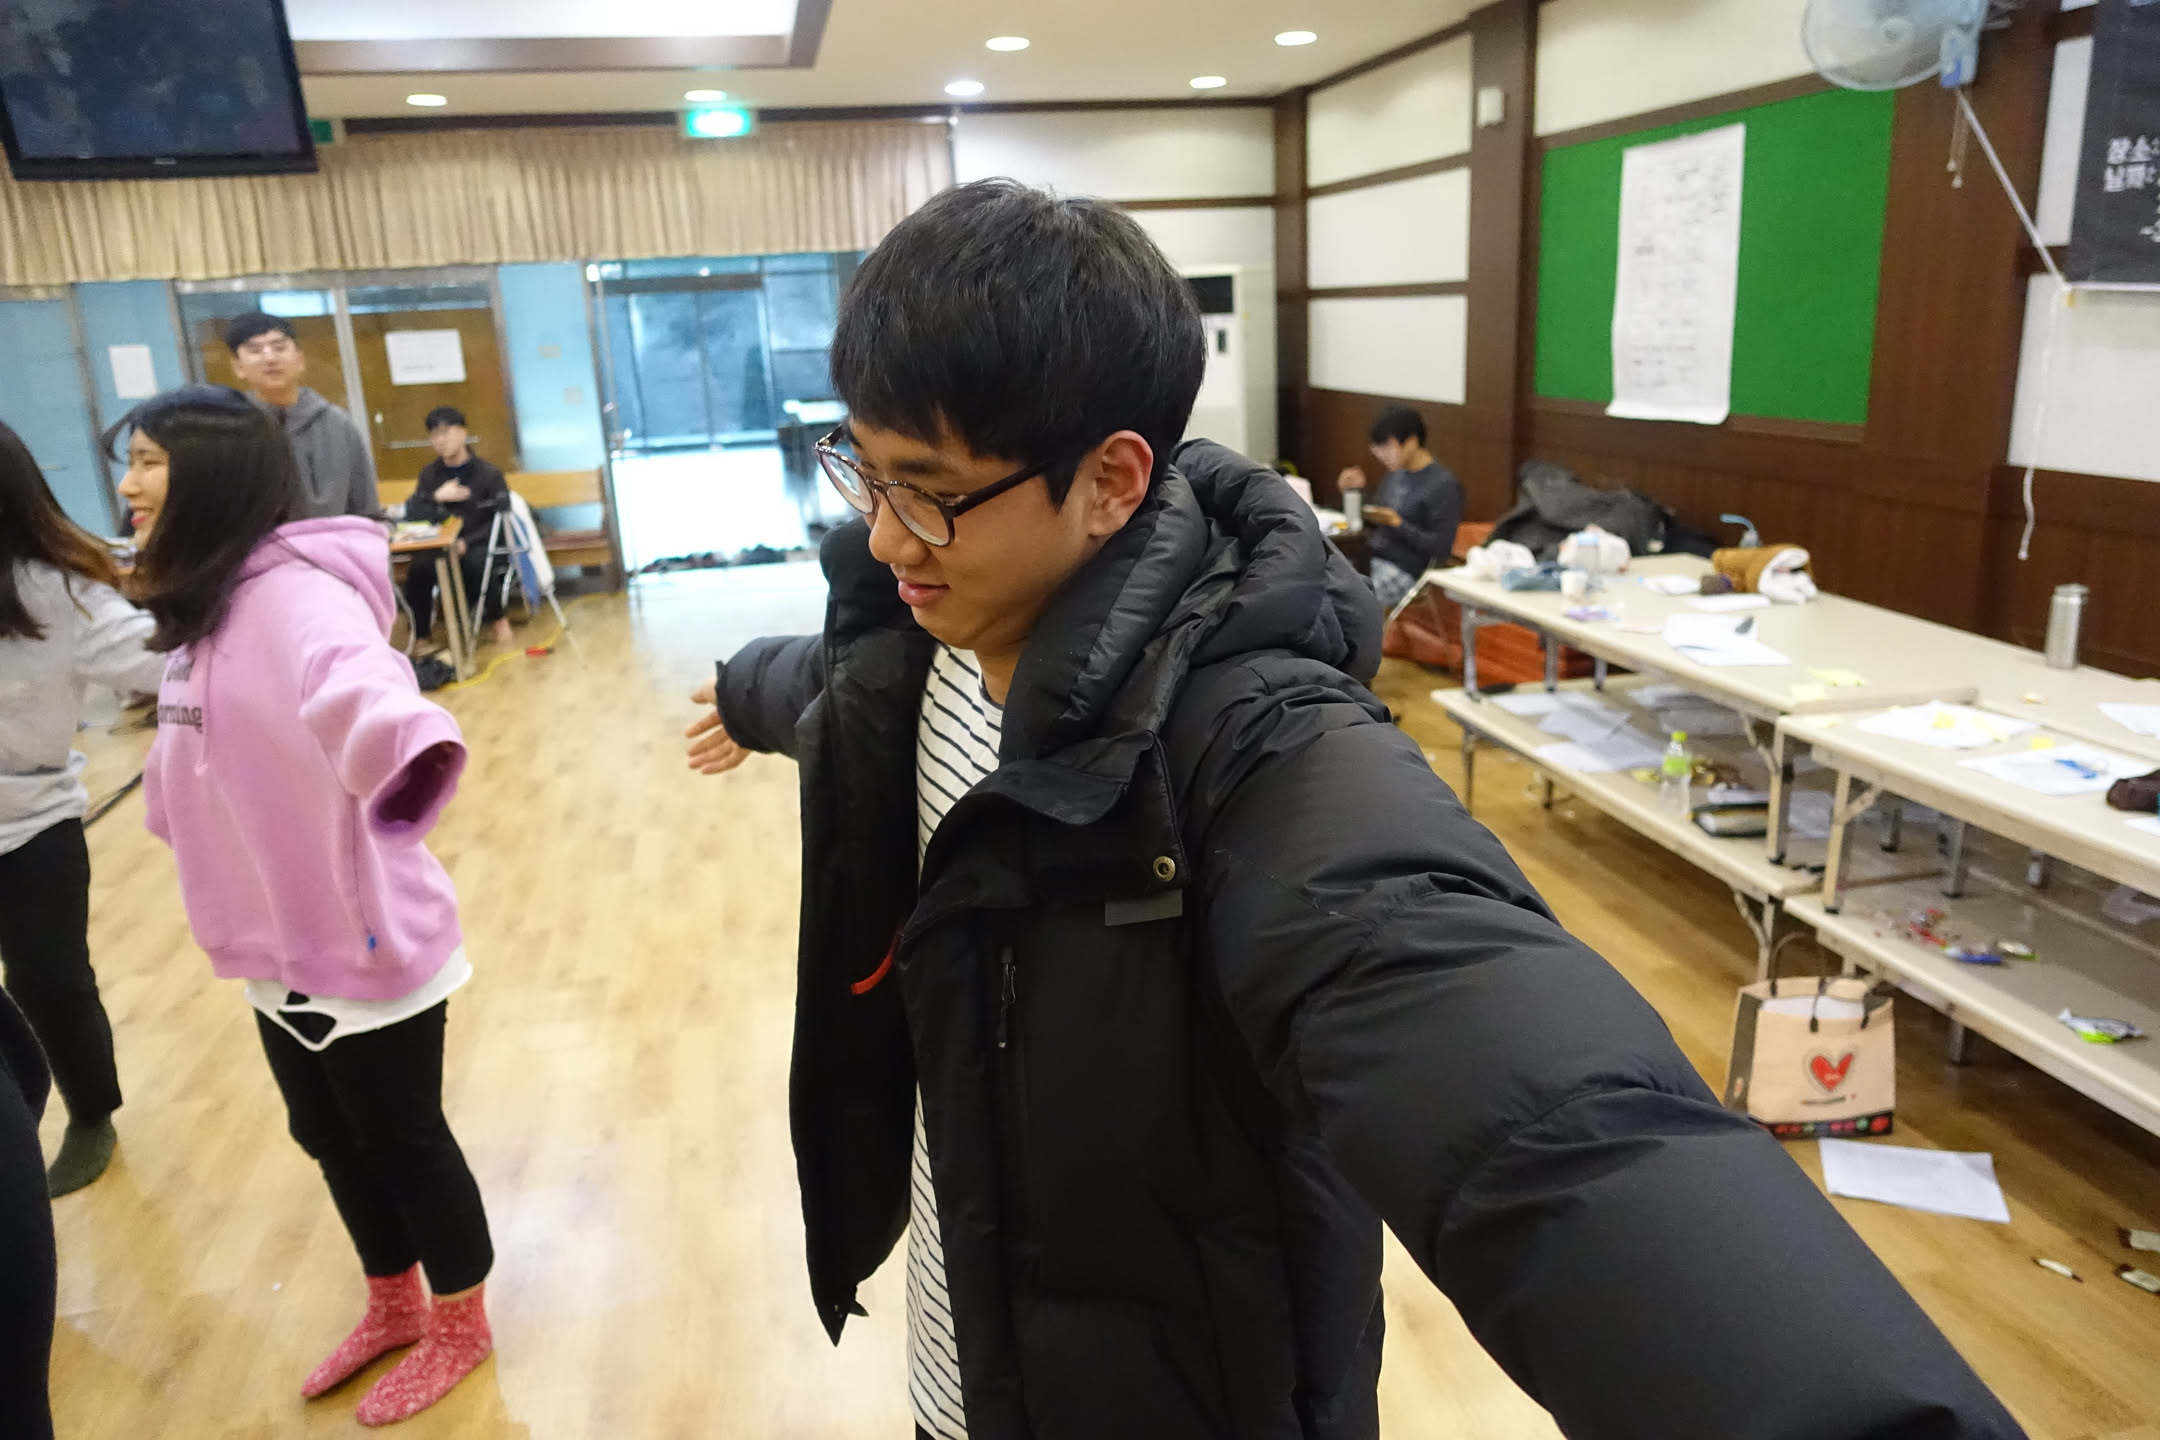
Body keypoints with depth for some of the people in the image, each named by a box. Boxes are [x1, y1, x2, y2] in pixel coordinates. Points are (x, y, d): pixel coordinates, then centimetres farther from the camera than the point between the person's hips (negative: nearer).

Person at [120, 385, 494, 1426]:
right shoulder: (202, 600, 6)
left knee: (403, 1138, 11)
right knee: (331, 1137, 24)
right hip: (276, 939, 9)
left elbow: (350, 679, -47)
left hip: (362, 938, -9)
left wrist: (404, 741, -60)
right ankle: (393, 1308, 47)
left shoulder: (293, 592, -24)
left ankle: (458, 1328, 35)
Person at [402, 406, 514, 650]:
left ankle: (498, 619, -13)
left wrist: (467, 543, -20)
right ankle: (419, 636, -16)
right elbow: (411, 517, 2)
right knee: (418, 569, -29)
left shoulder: (488, 474, -2)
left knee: (475, 563, -38)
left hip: (483, 545, -3)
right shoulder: (430, 475, 9)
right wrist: (436, 498, -17)